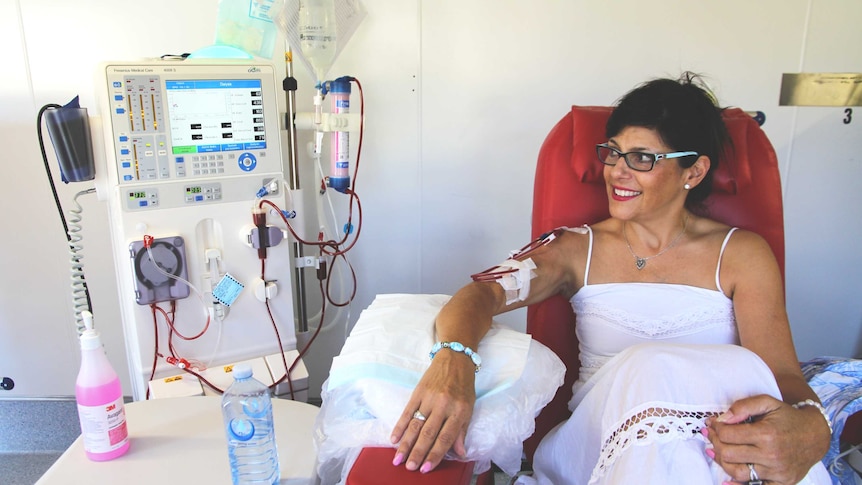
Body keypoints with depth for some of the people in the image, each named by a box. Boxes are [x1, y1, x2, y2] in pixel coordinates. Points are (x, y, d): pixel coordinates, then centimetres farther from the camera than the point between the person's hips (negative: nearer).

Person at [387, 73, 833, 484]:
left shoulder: (742, 255, 6)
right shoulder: (578, 249, 8)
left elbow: (784, 377, -5)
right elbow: (481, 293, -8)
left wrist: (808, 429, -31)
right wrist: (453, 357, -32)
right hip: (599, 444, 0)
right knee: (649, 368, -33)